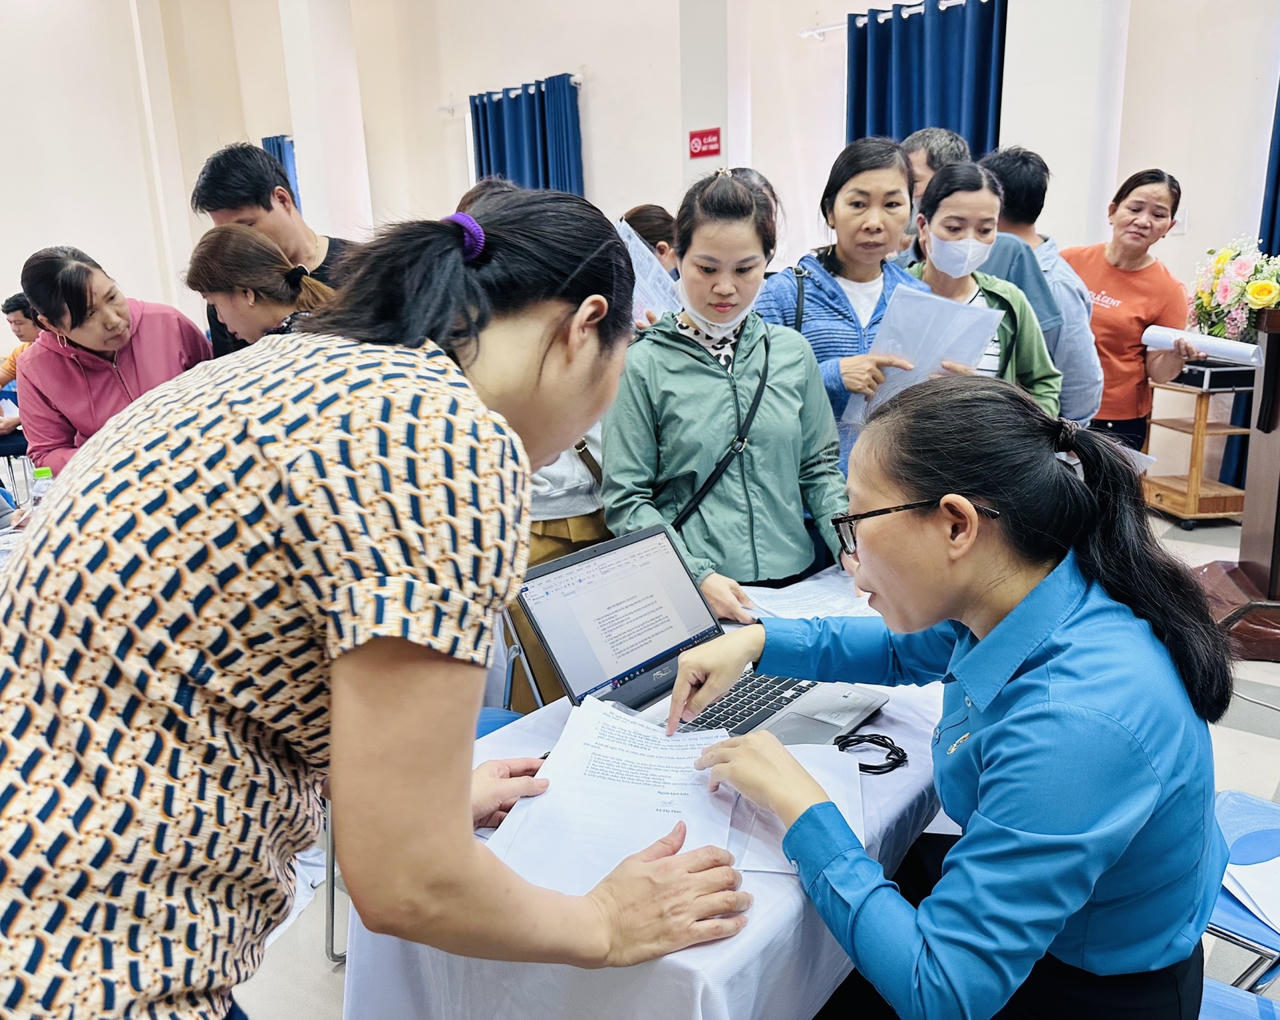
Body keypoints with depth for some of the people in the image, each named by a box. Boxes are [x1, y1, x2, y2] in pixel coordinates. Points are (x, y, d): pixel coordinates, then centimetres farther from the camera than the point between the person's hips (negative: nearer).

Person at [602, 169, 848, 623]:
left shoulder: (792, 352, 8)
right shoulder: (644, 365, -4)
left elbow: (819, 467, 14)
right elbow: (625, 502, -5)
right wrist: (698, 576, -16)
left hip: (794, 581, 3)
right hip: (690, 599, -3)